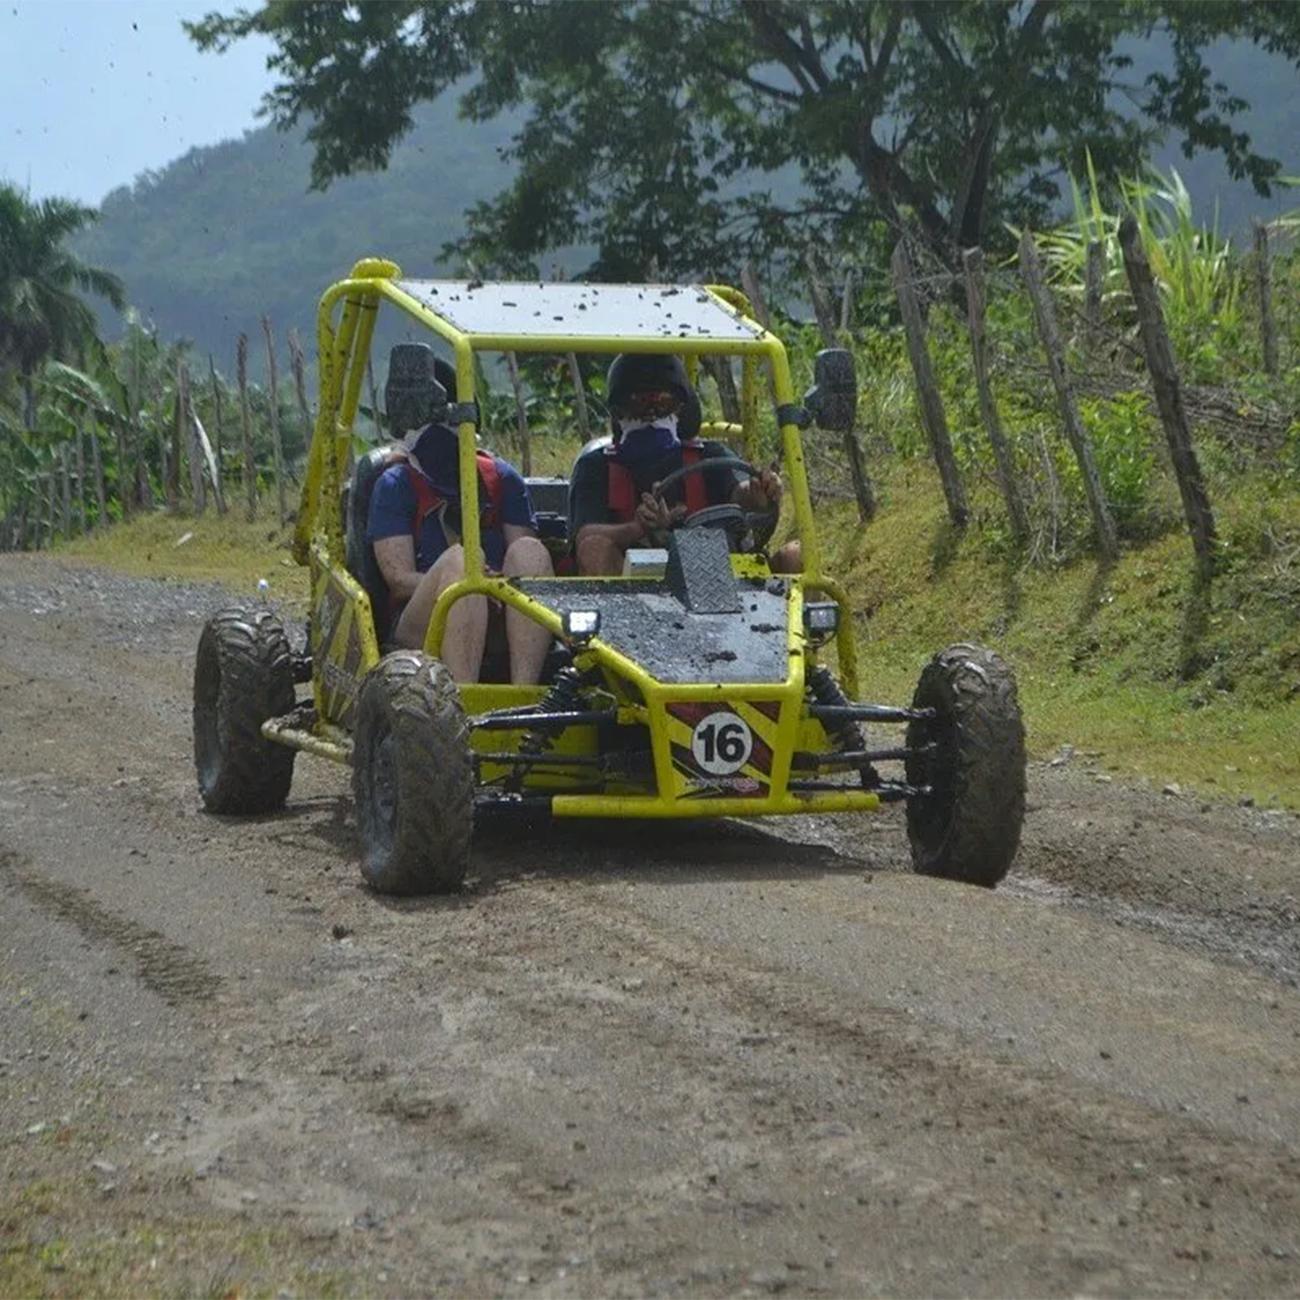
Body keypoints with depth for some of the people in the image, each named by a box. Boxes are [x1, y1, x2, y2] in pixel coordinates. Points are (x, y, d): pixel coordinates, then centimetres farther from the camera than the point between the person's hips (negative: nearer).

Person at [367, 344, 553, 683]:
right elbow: (399, 578, -3)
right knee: (459, 559, -32)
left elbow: (527, 568, 10)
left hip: (500, 627, 3)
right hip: (419, 626, -3)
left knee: (529, 550, -25)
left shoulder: (502, 478, 18)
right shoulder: (395, 486, 9)